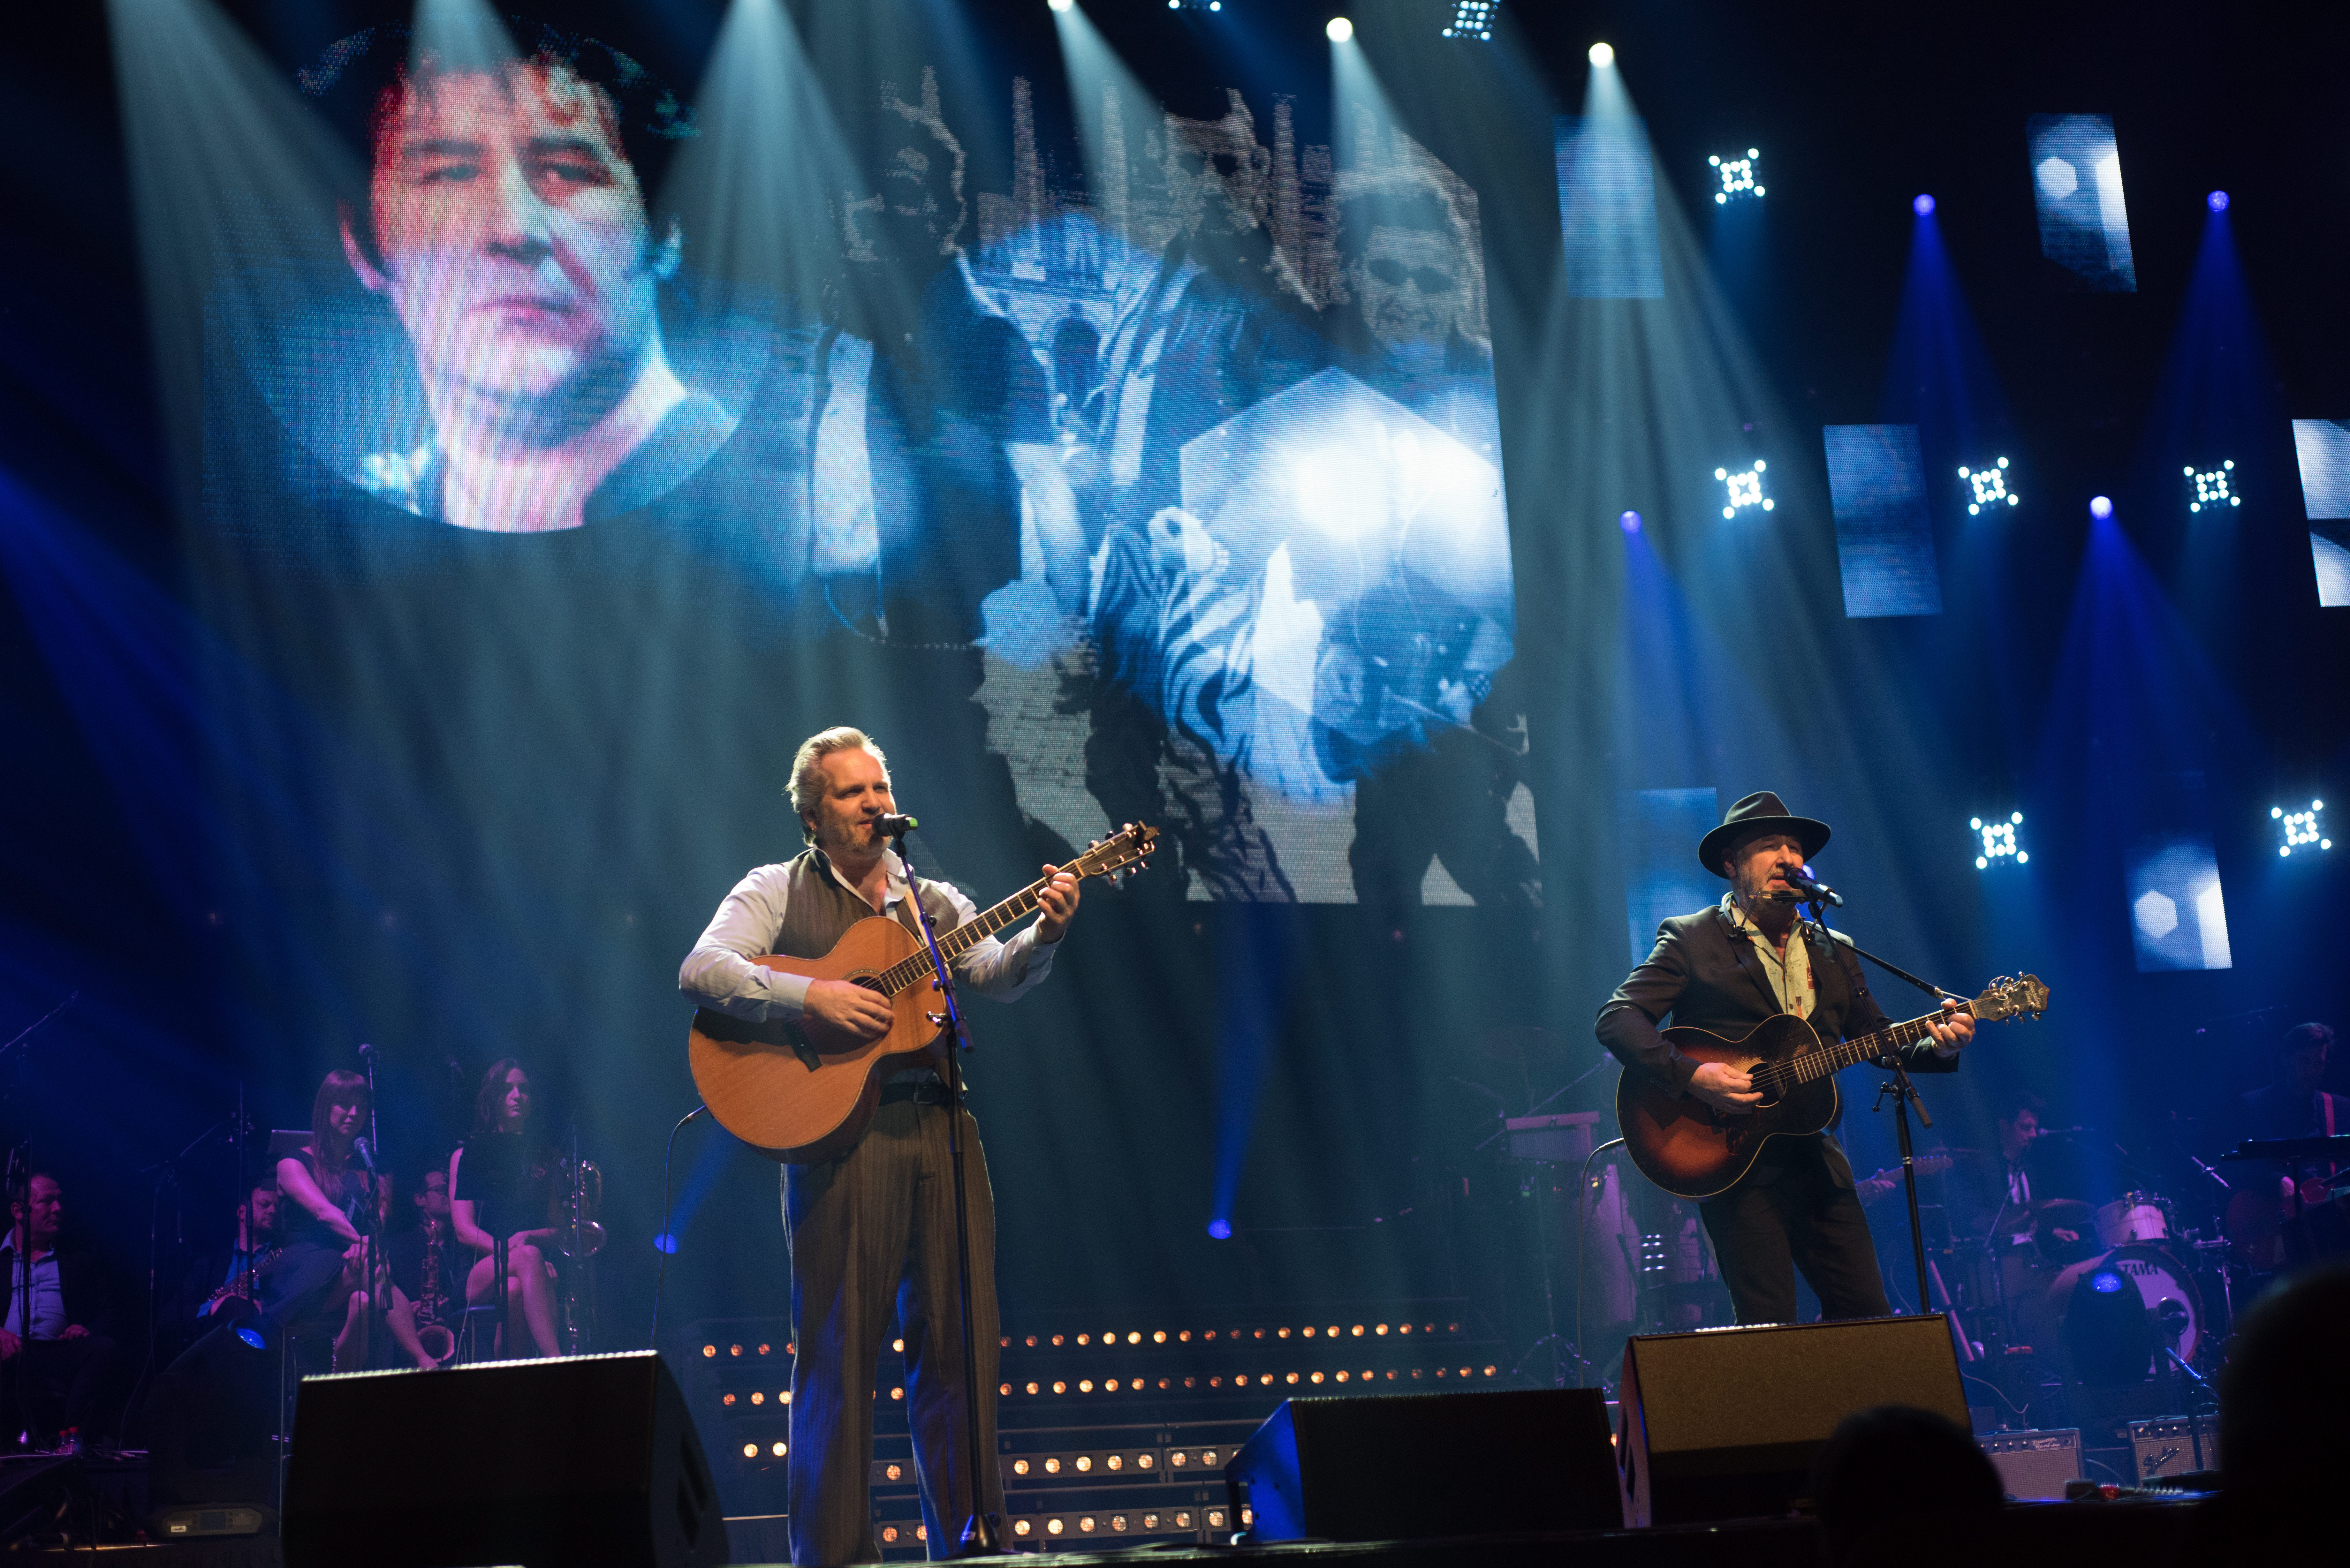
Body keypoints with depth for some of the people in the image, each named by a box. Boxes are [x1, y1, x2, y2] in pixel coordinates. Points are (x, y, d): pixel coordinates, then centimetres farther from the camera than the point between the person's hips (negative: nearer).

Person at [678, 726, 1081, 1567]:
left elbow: (996, 977, 4)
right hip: (839, 1128, -4)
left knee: (962, 1339, 4)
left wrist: (1043, 935, -16)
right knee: (839, 1347, -2)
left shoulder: (932, 898, 18)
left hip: (941, 1125, 4)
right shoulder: (776, 891, 7)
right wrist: (808, 998, -20)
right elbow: (700, 971, -8)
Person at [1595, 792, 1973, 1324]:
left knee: (1867, 1316, 3)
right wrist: (1691, 1075, -24)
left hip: (1817, 1161, 5)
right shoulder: (1691, 940, -1)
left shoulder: (1832, 951, 17)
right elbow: (1617, 1019, -11)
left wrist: (1935, 1045, -5)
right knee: (1769, 1333, -8)